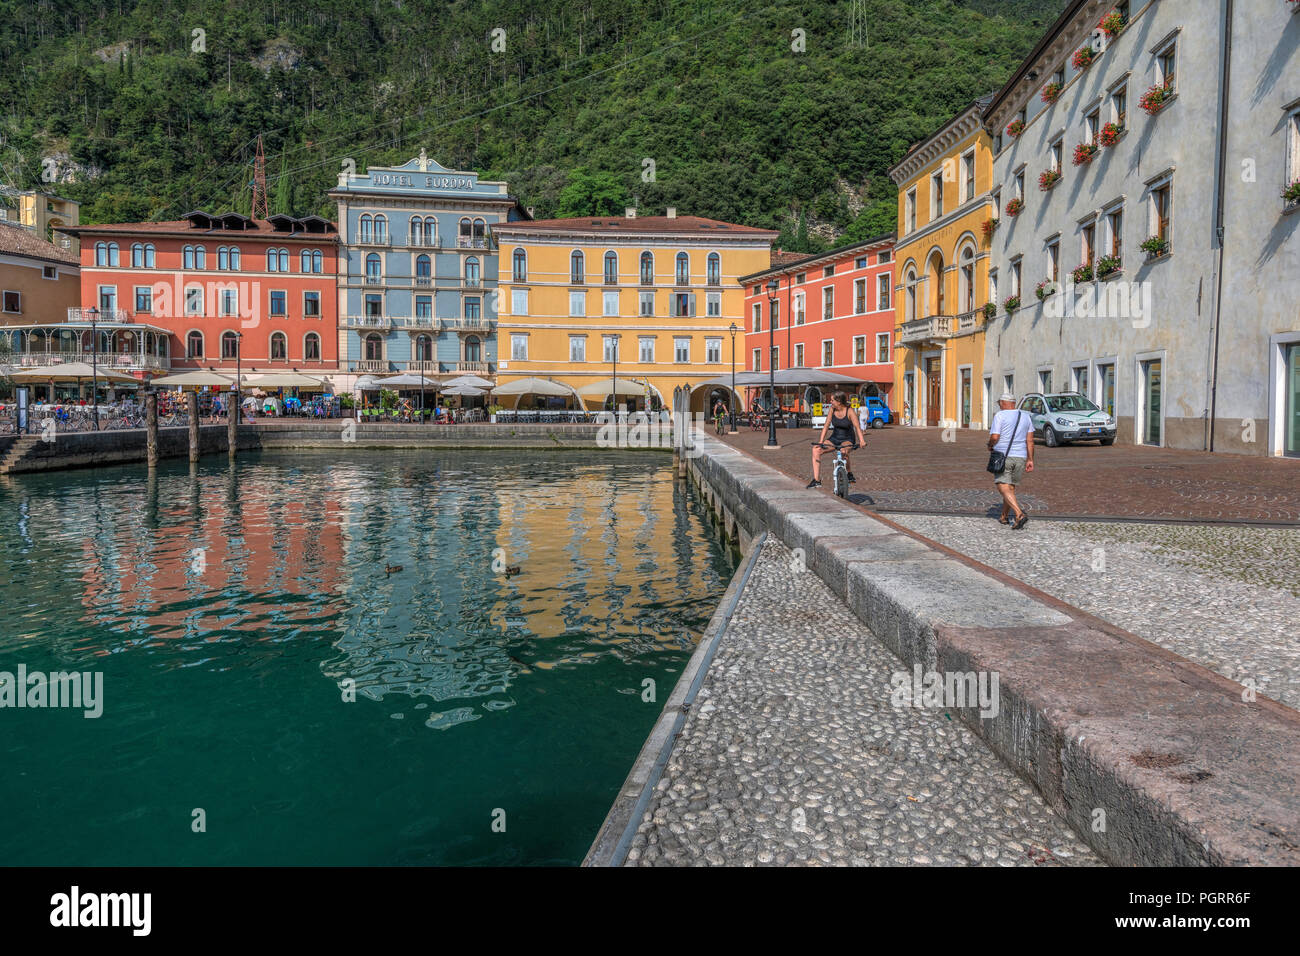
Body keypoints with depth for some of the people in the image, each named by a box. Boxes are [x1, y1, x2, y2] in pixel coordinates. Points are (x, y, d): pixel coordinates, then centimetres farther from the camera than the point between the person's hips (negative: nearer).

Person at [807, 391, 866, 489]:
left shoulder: (849, 411, -16)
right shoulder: (832, 409, -4)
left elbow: (857, 426, -25)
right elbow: (826, 426, -2)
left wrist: (861, 440, -41)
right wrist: (820, 441, -11)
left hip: (848, 439, -5)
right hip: (834, 438, 5)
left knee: (844, 451, -39)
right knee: (816, 449, -18)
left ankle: (850, 475, -13)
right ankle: (817, 480, -17)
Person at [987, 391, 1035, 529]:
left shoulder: (1000, 416, -6)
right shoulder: (1026, 417, 11)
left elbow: (994, 437, -14)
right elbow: (1030, 440, 9)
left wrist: (990, 445, 8)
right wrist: (1030, 459, 11)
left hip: (1003, 456, -6)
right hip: (1020, 457, 6)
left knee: (1003, 488, -10)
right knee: (1011, 487, 17)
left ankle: (1020, 515, -28)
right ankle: (1004, 516, 26)